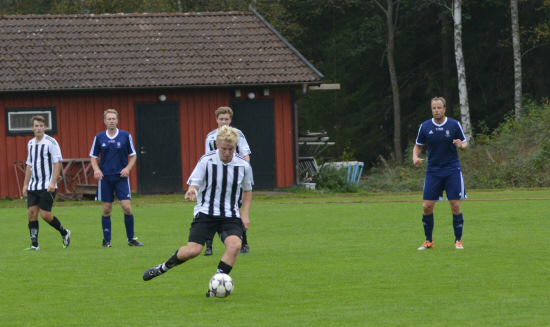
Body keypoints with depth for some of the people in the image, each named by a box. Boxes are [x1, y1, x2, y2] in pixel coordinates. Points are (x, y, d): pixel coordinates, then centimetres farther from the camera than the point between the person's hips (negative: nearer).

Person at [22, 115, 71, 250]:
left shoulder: (51, 142, -7)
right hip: (33, 186, 6)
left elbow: (57, 163, -11)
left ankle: (64, 233, 14)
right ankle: (34, 244, 1)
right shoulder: (31, 144, 13)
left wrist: (53, 183, -19)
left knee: (45, 214, -9)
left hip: (47, 186, -6)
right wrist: (26, 184, 17)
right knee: (31, 213, -3)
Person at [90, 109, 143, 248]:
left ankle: (131, 239, 5)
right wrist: (96, 169, -9)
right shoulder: (99, 137, 4)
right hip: (105, 177, 1)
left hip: (121, 177, -1)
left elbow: (133, 155, 8)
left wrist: (127, 168, -10)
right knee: (106, 209, 1)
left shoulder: (126, 136, 1)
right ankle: (106, 240, 11)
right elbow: (93, 157, 10)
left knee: (127, 207, -9)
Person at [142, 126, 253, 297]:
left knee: (235, 244, -27)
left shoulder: (243, 166, -1)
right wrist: (192, 192, -30)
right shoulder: (206, 161, -8)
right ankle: (163, 267, 13)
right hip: (205, 212, -2)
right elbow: (194, 183, -6)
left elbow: (247, 190, 16)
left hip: (230, 216, 2)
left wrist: (245, 214, 5)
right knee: (192, 250, -17)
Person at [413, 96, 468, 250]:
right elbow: (418, 145, 12)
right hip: (433, 171, 2)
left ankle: (458, 240, 7)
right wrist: (415, 157, -8)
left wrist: (461, 145, -20)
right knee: (427, 207, -4)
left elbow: (464, 143, 4)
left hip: (452, 171, -2)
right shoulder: (425, 127, 1)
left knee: (455, 206, -7)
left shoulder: (454, 125, -3)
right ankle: (428, 241, 11)